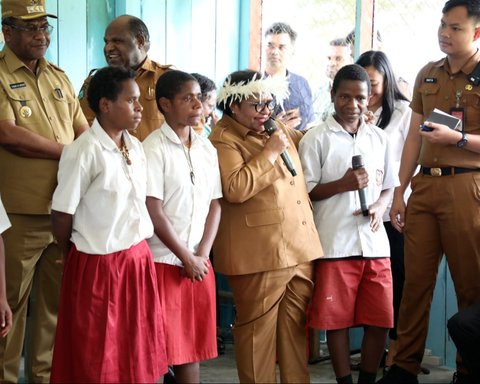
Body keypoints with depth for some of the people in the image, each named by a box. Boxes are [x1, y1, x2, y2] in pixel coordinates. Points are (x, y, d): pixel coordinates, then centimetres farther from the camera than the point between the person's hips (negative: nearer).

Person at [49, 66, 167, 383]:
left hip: (138, 258, 7)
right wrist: (73, 258, 2)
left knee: (136, 353, 15)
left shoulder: (136, 148, 6)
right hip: (98, 265, -7)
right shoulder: (83, 152, -17)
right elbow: (62, 215, -12)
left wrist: (137, 251, 10)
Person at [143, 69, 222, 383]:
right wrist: (187, 259, -9)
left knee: (193, 344, 9)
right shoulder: (153, 149, -9)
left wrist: (202, 255, -2)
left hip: (199, 263, 5)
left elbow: (215, 205, 10)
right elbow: (154, 213, -13)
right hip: (163, 261, -5)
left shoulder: (207, 148, 9)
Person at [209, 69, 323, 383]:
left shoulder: (279, 130, 16)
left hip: (301, 247, 7)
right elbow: (235, 189, -21)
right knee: (258, 329, 2)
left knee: (296, 325, 12)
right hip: (260, 253, -7)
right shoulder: (224, 140, -7)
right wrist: (270, 152, -18)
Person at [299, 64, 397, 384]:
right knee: (337, 319, 2)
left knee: (381, 319, 5)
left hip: (375, 241, 4)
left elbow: (389, 186, 17)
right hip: (334, 244, -4)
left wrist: (380, 206, -3)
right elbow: (304, 192, -3)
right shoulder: (316, 139, -2)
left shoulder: (379, 138, 11)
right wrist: (343, 184, -16)